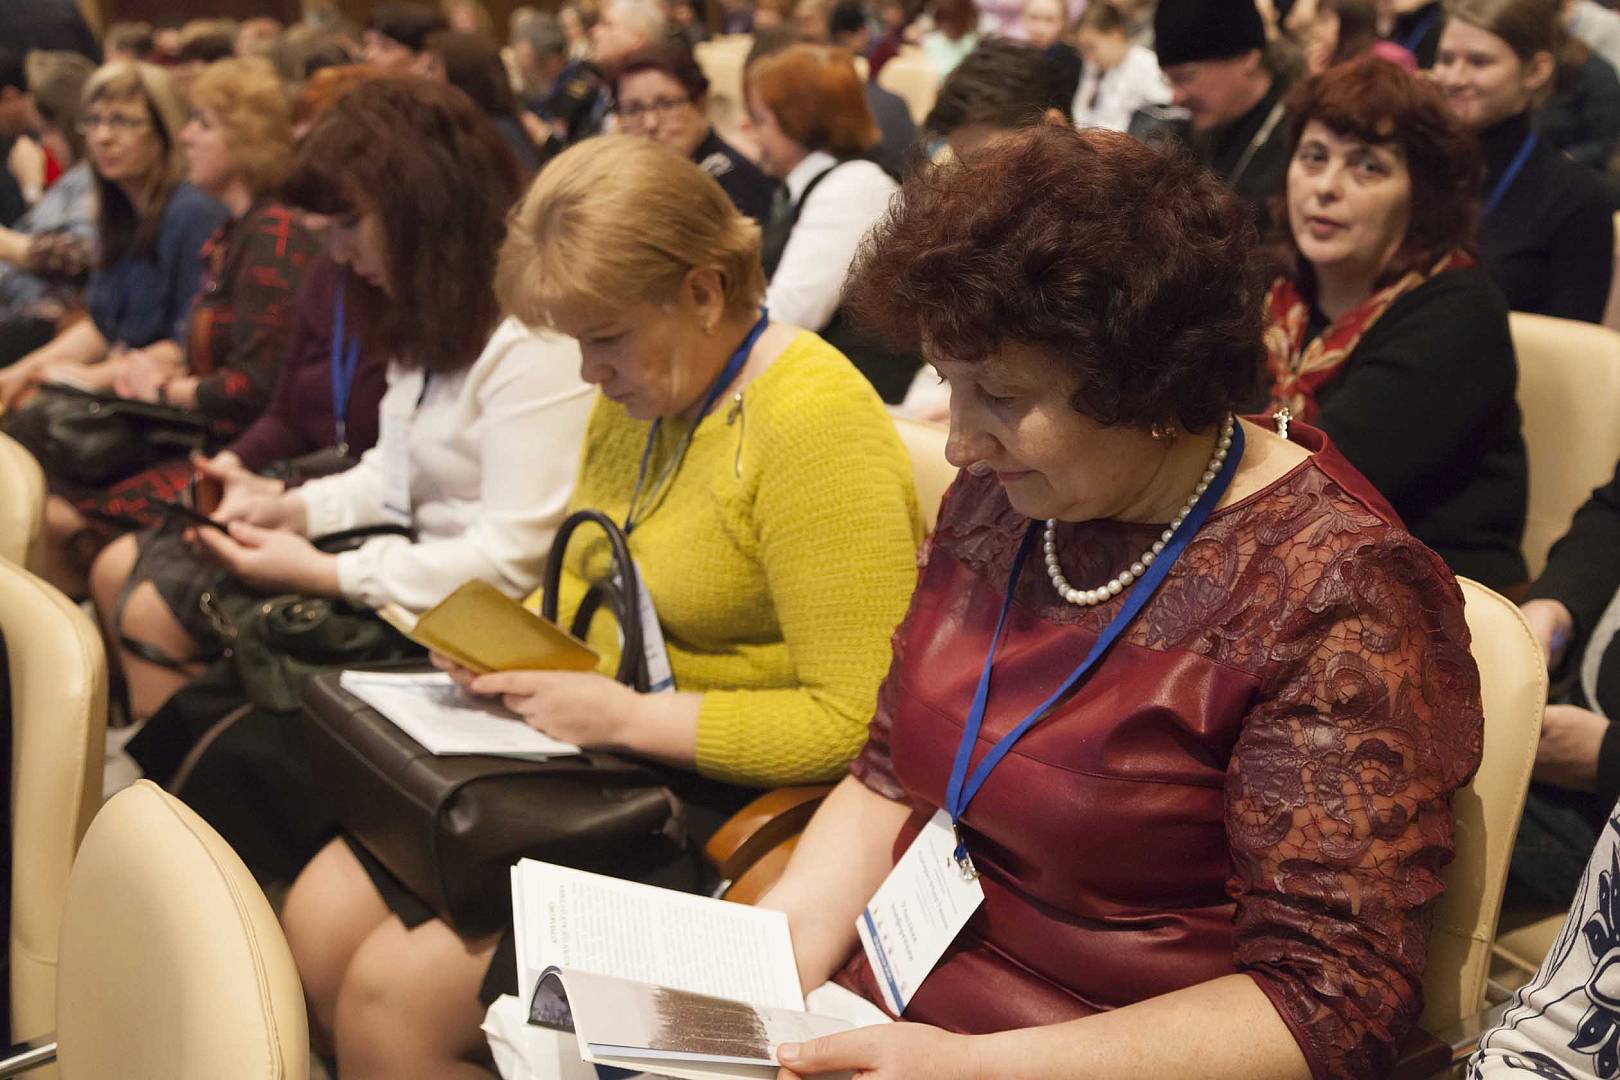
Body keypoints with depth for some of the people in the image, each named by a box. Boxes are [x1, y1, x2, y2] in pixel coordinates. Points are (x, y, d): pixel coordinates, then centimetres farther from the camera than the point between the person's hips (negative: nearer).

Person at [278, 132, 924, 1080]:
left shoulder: (816, 426, -21)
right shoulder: (640, 393, 6)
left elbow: (853, 723, -24)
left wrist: (629, 715, -23)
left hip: (728, 806, -9)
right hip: (612, 756, 9)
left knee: (396, 996, -15)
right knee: (322, 916, -1)